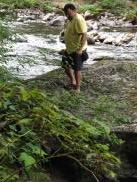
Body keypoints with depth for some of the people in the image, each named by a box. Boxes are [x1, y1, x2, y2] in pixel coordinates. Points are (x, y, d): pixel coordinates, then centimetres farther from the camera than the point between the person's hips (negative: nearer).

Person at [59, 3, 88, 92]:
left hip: (77, 50, -10)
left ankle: (77, 88, 12)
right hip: (70, 49, 10)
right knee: (66, 65, 18)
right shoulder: (71, 19, 9)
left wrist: (80, 49, -31)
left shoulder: (78, 20, -21)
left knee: (77, 69, 0)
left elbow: (84, 35, -27)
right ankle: (73, 82, 33)